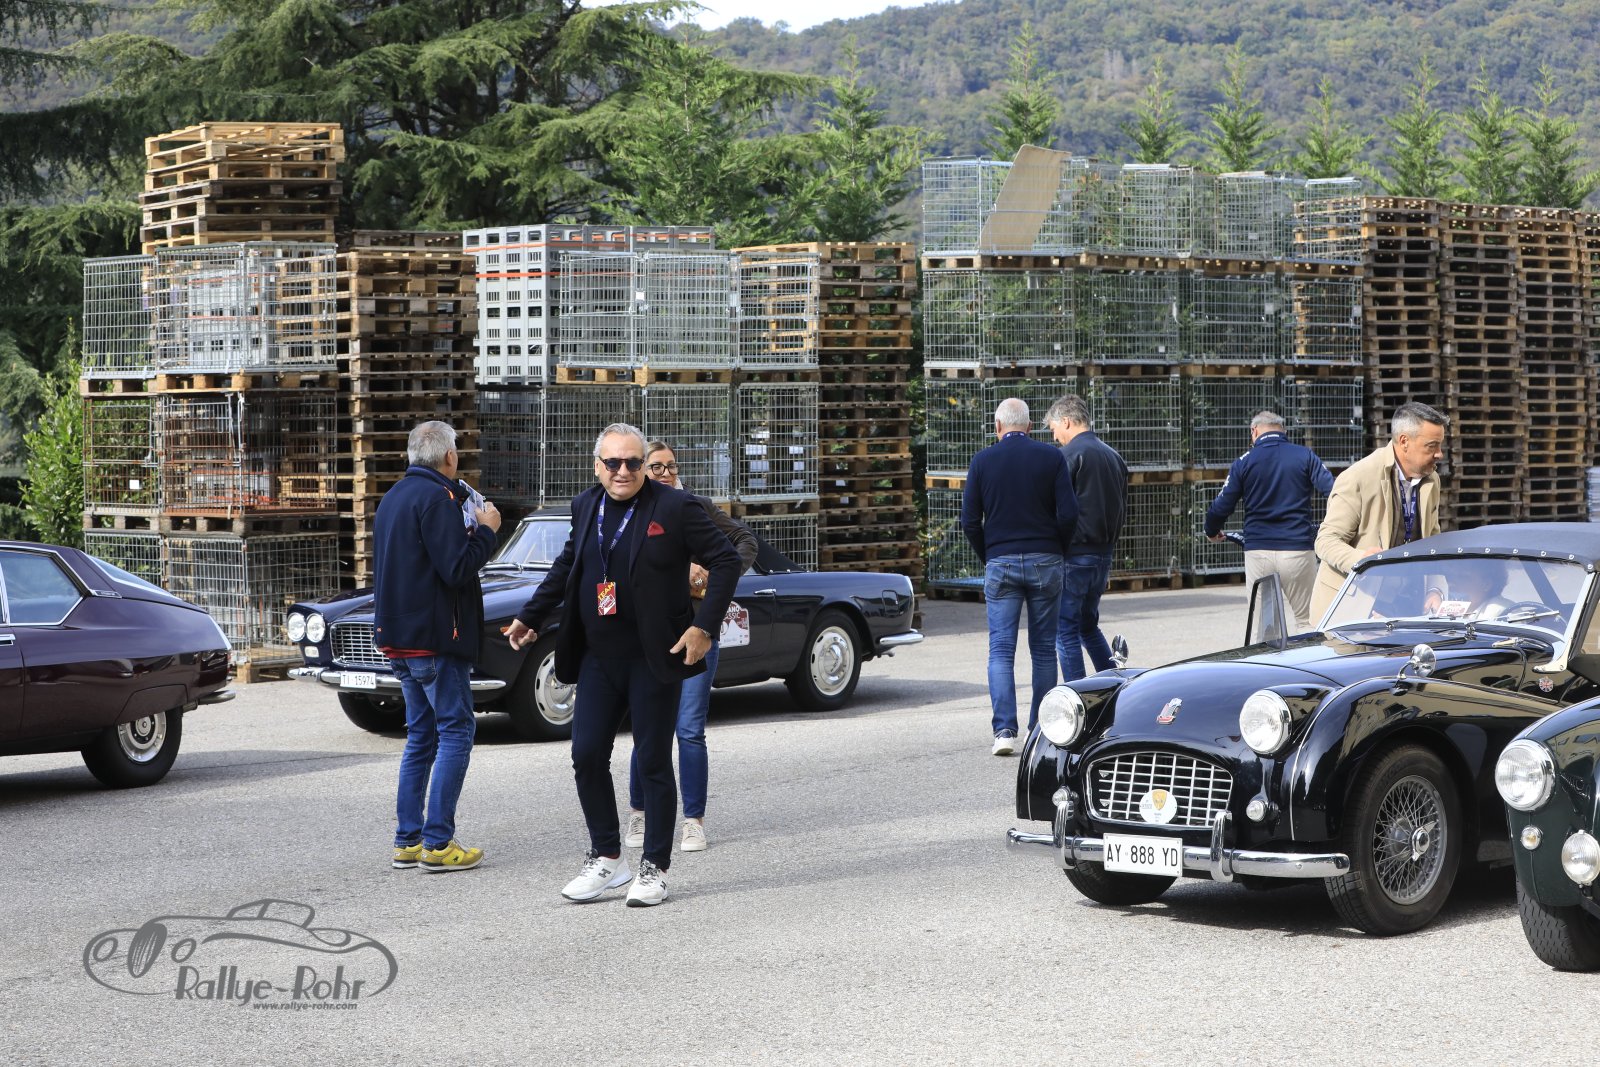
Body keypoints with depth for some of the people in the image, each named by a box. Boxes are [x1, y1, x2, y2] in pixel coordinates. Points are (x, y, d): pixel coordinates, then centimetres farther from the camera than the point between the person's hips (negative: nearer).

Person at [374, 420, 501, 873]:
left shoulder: (394, 497, 15)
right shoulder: (435, 497, -14)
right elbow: (457, 569, -20)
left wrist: (469, 530, 16)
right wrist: (485, 530, -6)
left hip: (399, 638, 9)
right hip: (434, 636, -9)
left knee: (422, 734, 14)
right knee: (455, 732, -4)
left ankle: (407, 840, 13)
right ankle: (438, 843, -8)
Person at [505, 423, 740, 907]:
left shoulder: (674, 508, -9)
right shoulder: (585, 506, 7)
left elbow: (726, 561, -7)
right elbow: (567, 565, 22)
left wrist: (704, 626, -15)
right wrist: (531, 616, 21)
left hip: (654, 658, -5)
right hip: (598, 658, 5)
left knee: (653, 762, 2)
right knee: (587, 754, 3)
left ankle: (655, 868, 12)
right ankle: (606, 858, 17)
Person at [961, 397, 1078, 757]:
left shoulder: (983, 461, 0)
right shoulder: (1051, 457, -1)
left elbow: (970, 521, -2)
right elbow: (1068, 513, -6)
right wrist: (1058, 551, 10)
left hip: (1000, 563, 0)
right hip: (1045, 564, 0)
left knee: (1001, 650, 0)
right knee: (1043, 648, 10)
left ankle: (1004, 730, -13)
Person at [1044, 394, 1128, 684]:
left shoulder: (1070, 454, -11)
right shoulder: (1113, 456, 14)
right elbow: (1123, 510, 19)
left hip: (1074, 554, -8)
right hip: (1103, 553, 8)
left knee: (1066, 631, -2)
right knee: (1088, 625, 21)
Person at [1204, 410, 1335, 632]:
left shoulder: (1244, 462, 3)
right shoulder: (1304, 456, 3)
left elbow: (1221, 507, 2)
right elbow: (1333, 491, -7)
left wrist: (1212, 531, 22)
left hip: (1258, 551, 1)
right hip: (1298, 550, -1)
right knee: (1308, 621, 5)